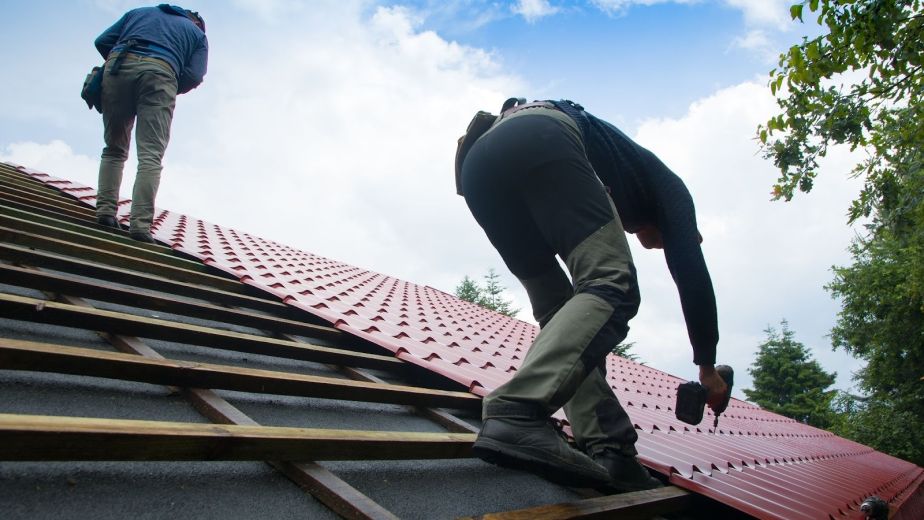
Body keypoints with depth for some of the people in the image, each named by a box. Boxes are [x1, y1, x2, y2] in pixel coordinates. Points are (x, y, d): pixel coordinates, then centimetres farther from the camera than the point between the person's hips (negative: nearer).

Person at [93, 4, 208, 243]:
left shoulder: (139, 12, 34)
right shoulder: (198, 34, 27)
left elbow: (102, 41, 23)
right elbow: (194, 76, 9)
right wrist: (171, 92, 25)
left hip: (119, 65, 3)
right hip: (160, 73, -2)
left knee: (114, 149, 15)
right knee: (150, 157, -7)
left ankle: (105, 210, 2)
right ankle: (140, 224, -19)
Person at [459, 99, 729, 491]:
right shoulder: (665, 183, 26)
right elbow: (690, 270, 13)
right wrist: (708, 365, 21)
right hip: (542, 140, -7)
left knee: (558, 308, 10)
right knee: (612, 288, -16)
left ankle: (608, 449, -1)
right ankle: (517, 412, -36)